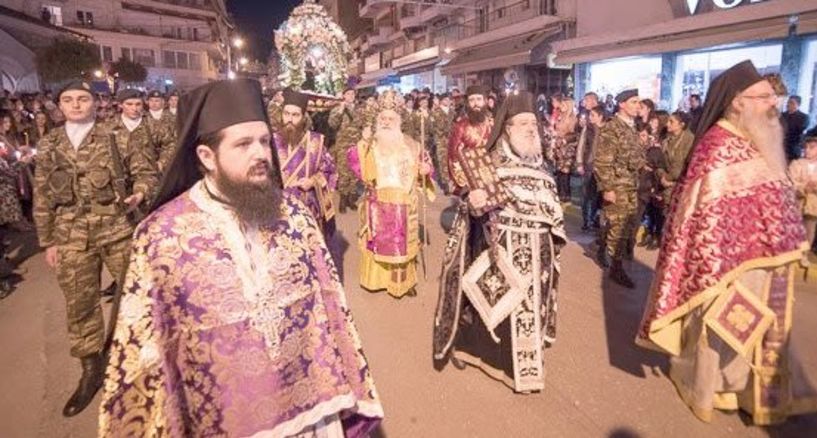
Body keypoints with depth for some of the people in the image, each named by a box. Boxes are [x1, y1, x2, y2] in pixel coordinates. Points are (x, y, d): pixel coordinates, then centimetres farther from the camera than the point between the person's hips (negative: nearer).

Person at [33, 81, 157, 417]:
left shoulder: (114, 137, 1)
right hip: (71, 236, 3)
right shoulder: (48, 146, 8)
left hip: (116, 228, -2)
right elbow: (42, 197, 11)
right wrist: (47, 241, 9)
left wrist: (139, 194, -15)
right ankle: (91, 368, 24)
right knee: (79, 302, 8)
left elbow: (146, 172, 7)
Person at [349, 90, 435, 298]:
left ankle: (404, 281, 20)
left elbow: (424, 162, 14)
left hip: (404, 203, 0)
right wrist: (363, 142, -18)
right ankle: (376, 278, 22)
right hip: (378, 202, 0)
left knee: (403, 241, 6)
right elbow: (355, 162, -7)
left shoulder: (409, 145, 7)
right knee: (377, 240, 5)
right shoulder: (371, 144, 4)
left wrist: (425, 169, -8)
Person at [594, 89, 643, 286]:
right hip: (616, 186, -8)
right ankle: (617, 268, 10)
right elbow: (602, 162, -18)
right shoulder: (610, 128, -14)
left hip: (631, 185, 9)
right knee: (618, 226, -2)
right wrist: (607, 188, -21)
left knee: (630, 223, 16)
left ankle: (603, 251, 34)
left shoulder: (632, 127, 12)